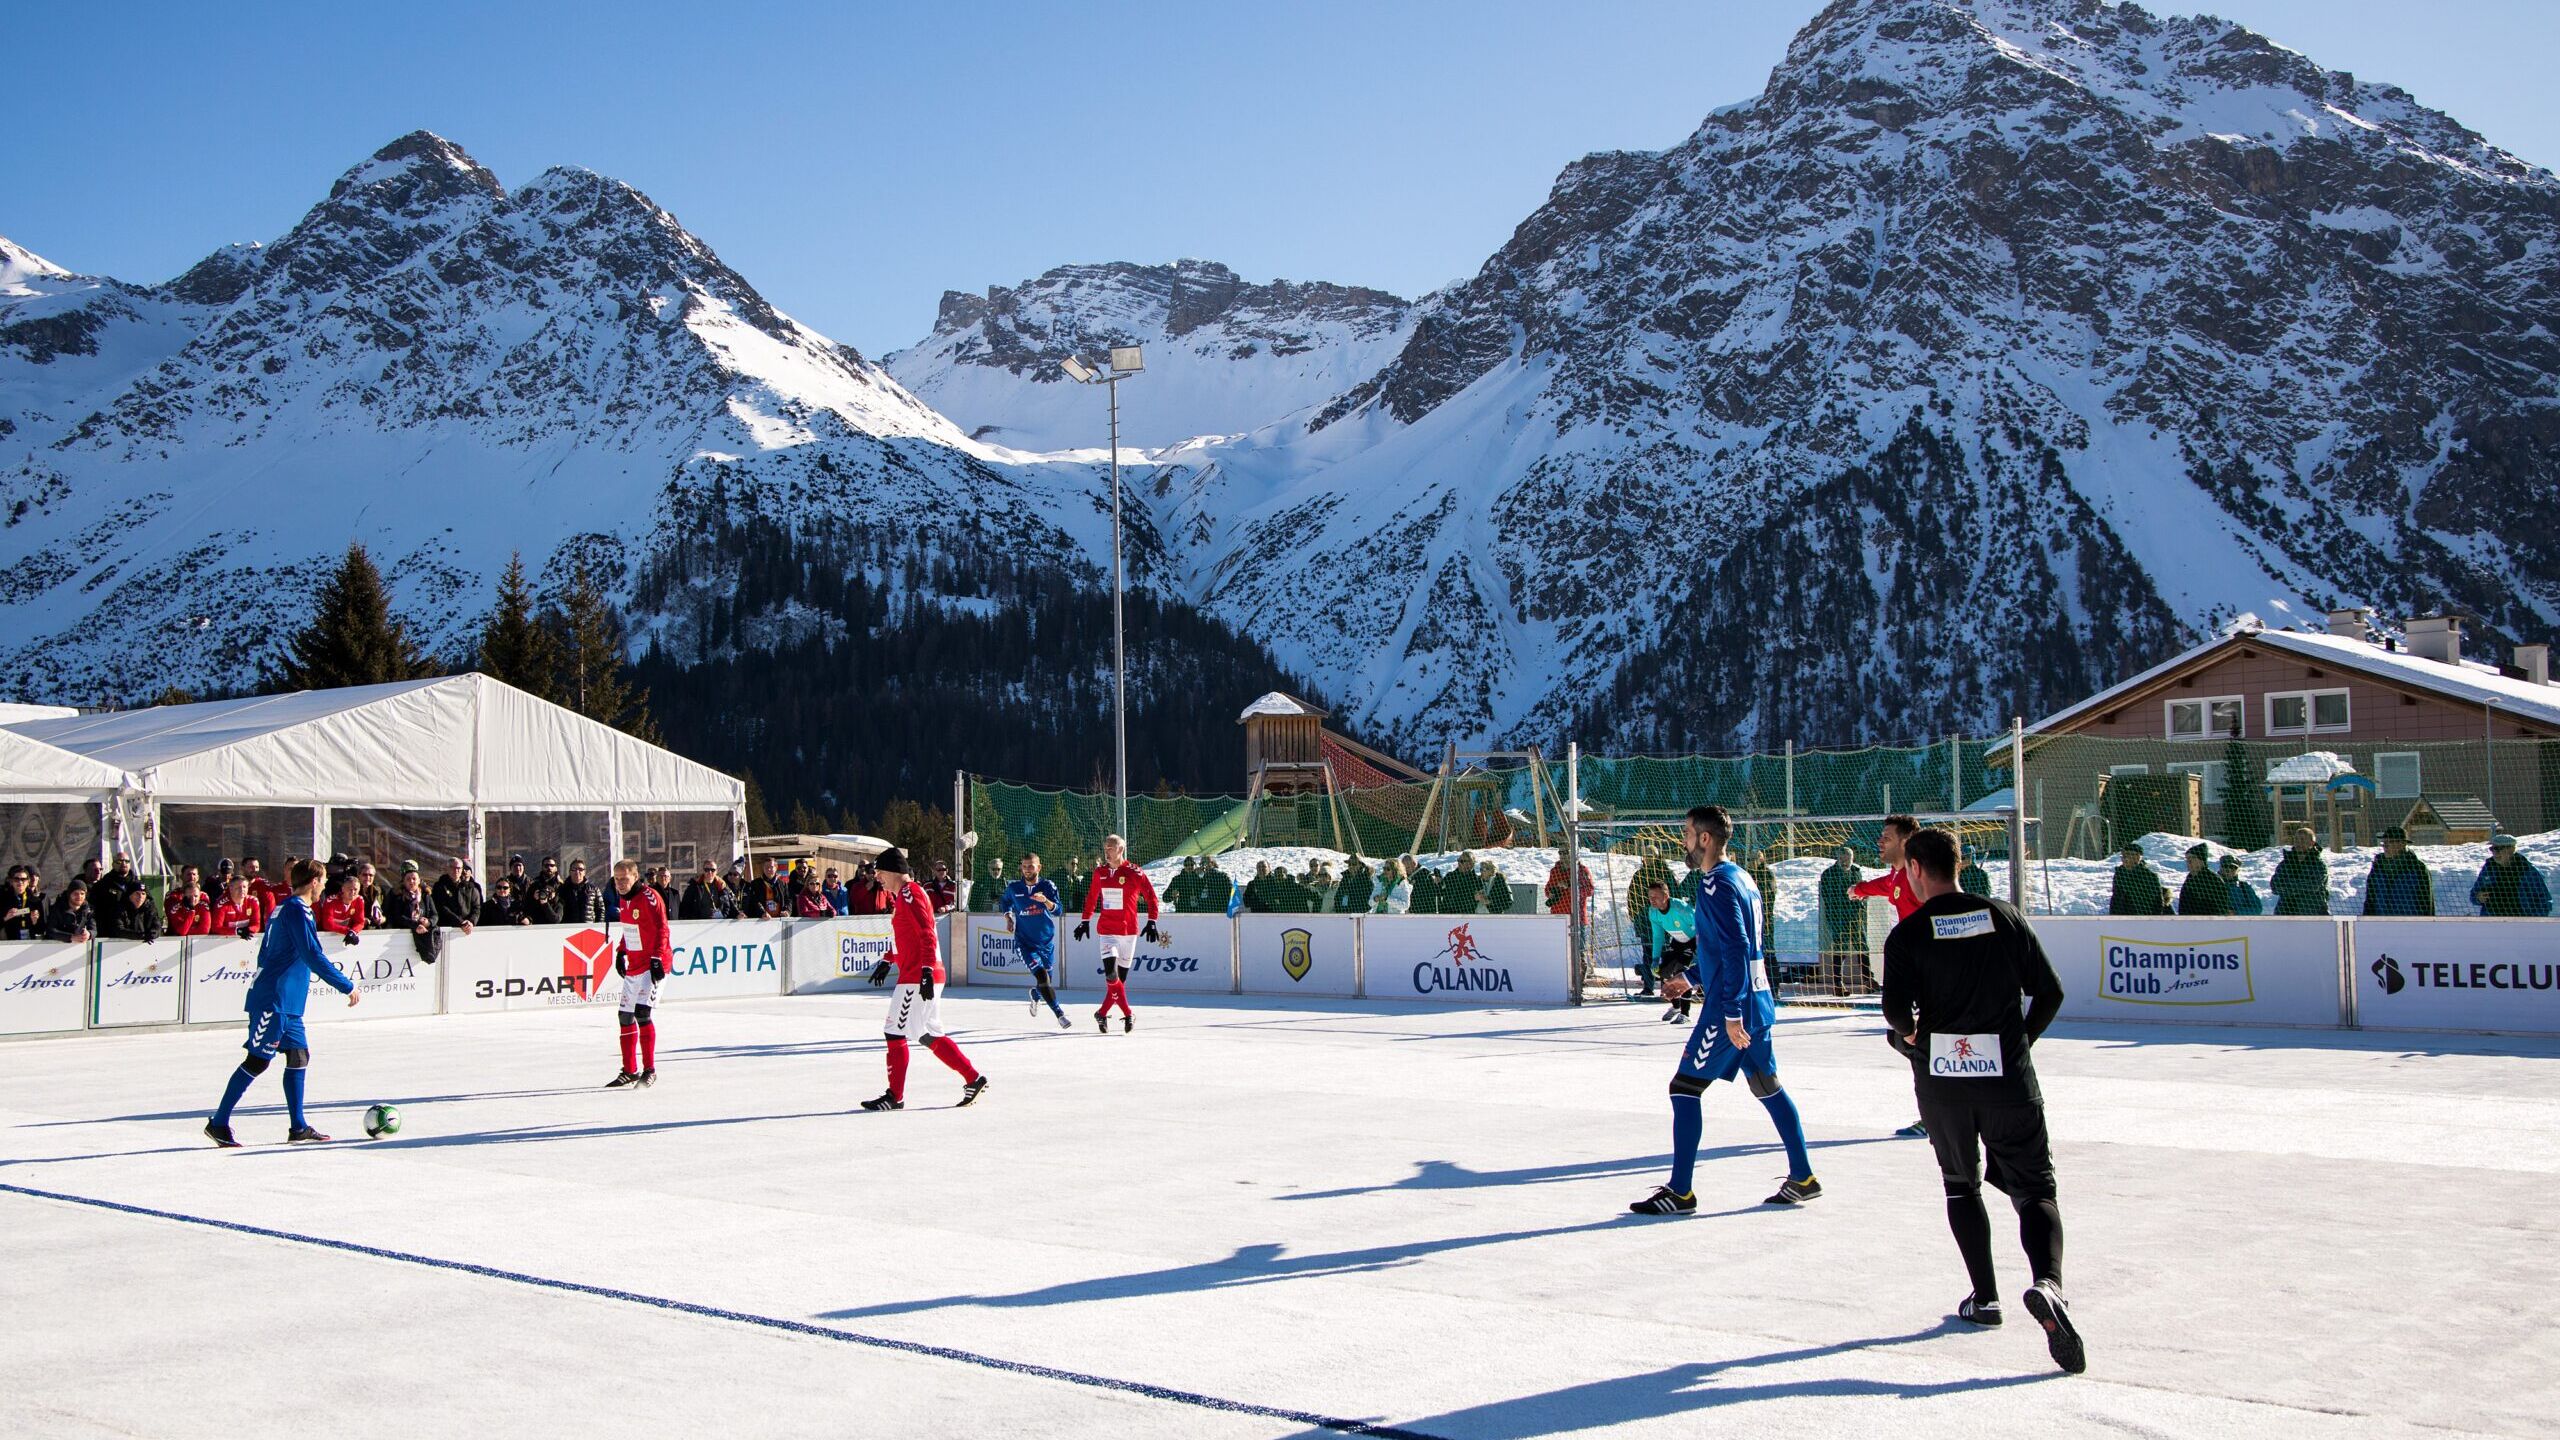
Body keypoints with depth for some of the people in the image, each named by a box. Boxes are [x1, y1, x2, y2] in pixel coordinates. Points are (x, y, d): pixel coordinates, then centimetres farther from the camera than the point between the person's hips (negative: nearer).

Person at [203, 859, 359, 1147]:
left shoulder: (283, 908, 15)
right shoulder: (297, 910, -15)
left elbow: (264, 954, 22)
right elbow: (313, 957, -20)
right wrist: (347, 987, -16)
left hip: (287, 1003, 10)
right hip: (274, 1001, -10)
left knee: (299, 1056, 8)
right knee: (258, 1061, -4)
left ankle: (299, 1128, 10)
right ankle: (218, 1123, 3)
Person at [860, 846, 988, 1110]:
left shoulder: (911, 895, -14)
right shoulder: (902, 895, 18)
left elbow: (927, 935, -21)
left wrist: (926, 972, -25)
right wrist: (887, 962, 32)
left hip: (917, 977, -10)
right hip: (914, 975, 10)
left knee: (895, 1032, -4)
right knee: (929, 1036, 11)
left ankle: (895, 1096, 2)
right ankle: (973, 1079, 12)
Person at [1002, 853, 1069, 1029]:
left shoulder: (1047, 886, -6)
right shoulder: (1013, 888, -2)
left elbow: (1058, 909, -19)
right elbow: (1006, 901, 21)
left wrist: (1046, 901, -37)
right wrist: (1008, 917, 4)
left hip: (1047, 941, 2)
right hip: (1024, 941, -2)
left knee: (1046, 979, 15)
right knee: (1041, 975, -20)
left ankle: (1035, 995, 52)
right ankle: (1059, 1014, -19)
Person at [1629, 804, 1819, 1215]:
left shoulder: (1716, 885, -16)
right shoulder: (1740, 877, 14)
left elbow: (1735, 951, -23)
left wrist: (1731, 1012, -24)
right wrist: (1693, 978, 29)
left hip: (1731, 1008, -10)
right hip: (1758, 1002, 10)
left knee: (1685, 1088, -4)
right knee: (1767, 1086, 17)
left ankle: (1680, 1192, -2)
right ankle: (1803, 1179, 22)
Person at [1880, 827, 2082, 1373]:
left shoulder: (1908, 934, -4)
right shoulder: (2004, 917, 3)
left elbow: (1896, 1009, -13)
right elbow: (2049, 992, 3)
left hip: (1941, 1079, 0)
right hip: (2009, 1077, 1)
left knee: (1961, 1185, 20)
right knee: (2034, 1189, 5)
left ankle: (1984, 1297, 18)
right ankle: (2048, 1284, -21)